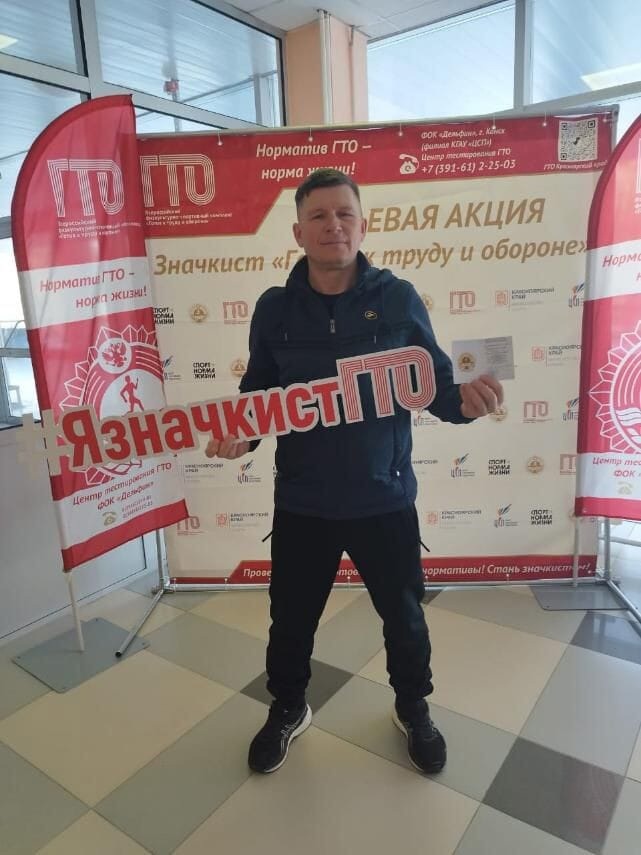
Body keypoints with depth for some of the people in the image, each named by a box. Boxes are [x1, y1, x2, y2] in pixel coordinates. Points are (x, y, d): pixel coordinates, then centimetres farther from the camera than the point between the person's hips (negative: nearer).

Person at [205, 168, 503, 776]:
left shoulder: (399, 300, -5)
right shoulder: (274, 309, -2)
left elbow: (433, 384, -1)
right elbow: (258, 395, 4)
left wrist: (465, 400, -23)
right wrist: (239, 436, -16)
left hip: (384, 499, 0)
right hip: (302, 503, 1)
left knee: (403, 615, 19)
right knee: (291, 617, 19)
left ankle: (413, 709, 50)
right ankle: (287, 709, 49)